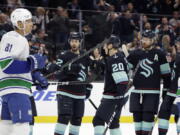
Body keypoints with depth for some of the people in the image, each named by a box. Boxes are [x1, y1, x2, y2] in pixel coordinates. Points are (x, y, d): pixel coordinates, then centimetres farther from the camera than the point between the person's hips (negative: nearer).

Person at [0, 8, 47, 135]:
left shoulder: (21, 39, 19)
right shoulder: (13, 38, -14)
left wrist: (37, 77, 21)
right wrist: (32, 63, -22)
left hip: (17, 87, 11)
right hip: (14, 88, -11)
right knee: (22, 123, -17)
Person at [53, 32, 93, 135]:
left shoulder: (85, 57, 9)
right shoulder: (64, 56, -5)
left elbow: (88, 73, 21)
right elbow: (57, 73, -13)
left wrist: (88, 87, 18)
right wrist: (69, 69, -27)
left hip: (79, 94, 5)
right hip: (65, 92, -5)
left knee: (77, 119, 8)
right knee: (64, 117, -15)